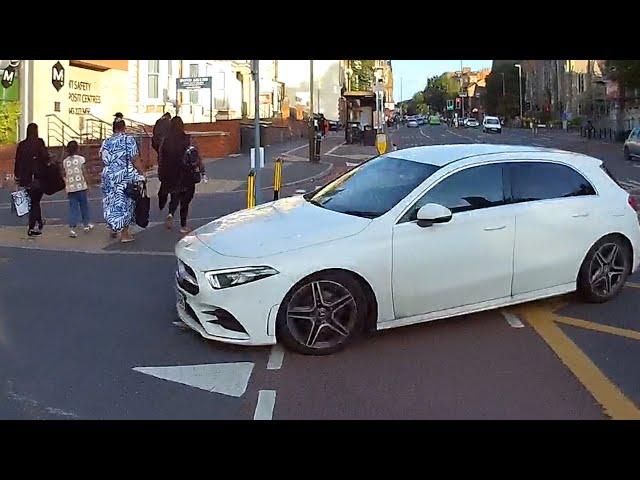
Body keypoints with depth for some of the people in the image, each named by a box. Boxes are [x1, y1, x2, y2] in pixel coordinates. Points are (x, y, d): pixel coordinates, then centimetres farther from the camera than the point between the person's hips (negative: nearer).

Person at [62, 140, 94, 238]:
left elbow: (64, 175, 7)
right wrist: (87, 185, 3)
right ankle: (86, 224, 26)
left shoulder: (65, 161, 5)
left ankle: (72, 229, -6)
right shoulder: (81, 159, -3)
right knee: (84, 206, 14)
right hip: (81, 186, -2)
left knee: (73, 208, 3)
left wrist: (67, 186, 17)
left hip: (70, 188, 2)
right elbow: (84, 173, -5)